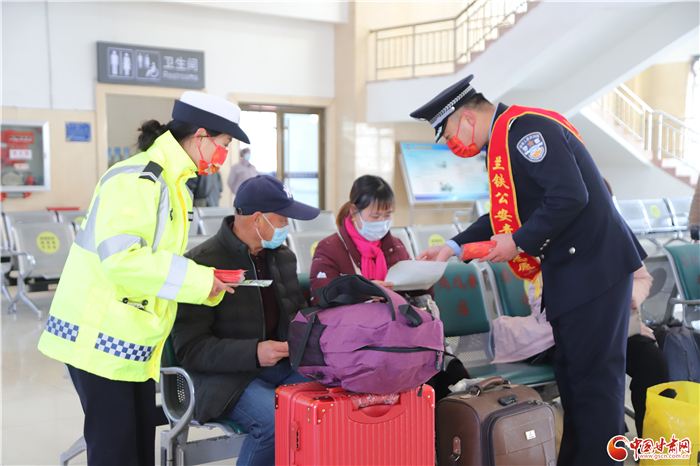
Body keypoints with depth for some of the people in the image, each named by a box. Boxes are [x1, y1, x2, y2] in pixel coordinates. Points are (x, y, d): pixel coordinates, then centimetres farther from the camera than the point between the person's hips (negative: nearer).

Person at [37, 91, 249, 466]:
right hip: (99, 337, -10)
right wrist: (198, 280, -23)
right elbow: (121, 257, -28)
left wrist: (211, 283, 4)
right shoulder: (137, 180, -18)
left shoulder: (170, 181, 16)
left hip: (134, 343, 10)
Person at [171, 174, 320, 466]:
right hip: (225, 377, -6)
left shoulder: (283, 256, 13)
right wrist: (253, 353, -25)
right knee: (276, 419, -33)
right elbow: (189, 346, -13)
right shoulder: (201, 264, -10)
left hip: (281, 365, 6)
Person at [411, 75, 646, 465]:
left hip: (595, 268, -11)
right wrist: (454, 247, 12)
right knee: (571, 374, 17)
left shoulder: (526, 128, -16)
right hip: (568, 274, 11)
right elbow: (506, 214, 20)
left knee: (595, 376, -3)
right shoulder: (502, 141, 15)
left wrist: (520, 242, -16)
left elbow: (570, 196, -25)